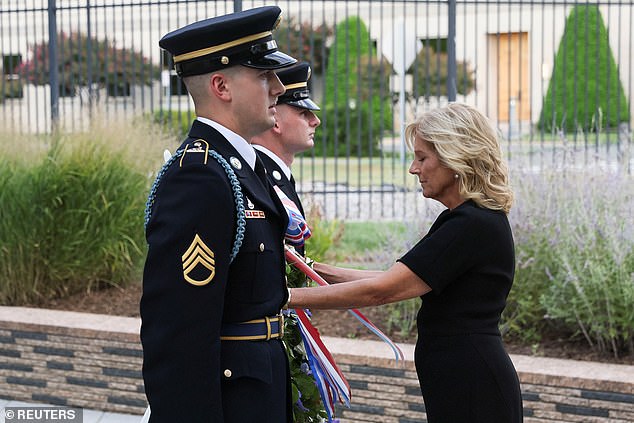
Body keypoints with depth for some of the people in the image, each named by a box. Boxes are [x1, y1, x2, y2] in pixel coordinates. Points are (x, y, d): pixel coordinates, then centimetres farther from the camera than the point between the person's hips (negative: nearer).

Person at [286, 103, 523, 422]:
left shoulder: (473, 225, -18)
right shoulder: (465, 219, 14)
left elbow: (380, 291, -21)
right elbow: (400, 281, 13)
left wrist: (287, 296, -16)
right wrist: (325, 272, 7)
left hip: (472, 393, -9)